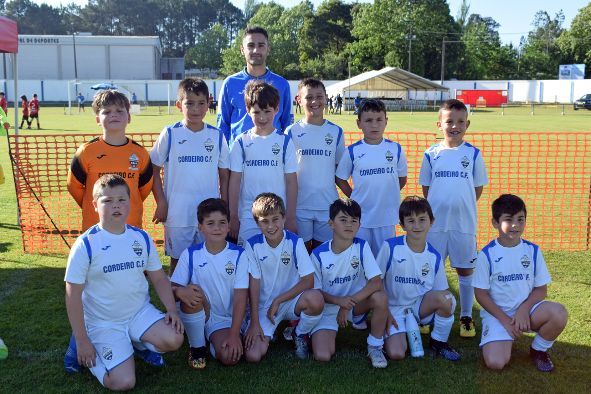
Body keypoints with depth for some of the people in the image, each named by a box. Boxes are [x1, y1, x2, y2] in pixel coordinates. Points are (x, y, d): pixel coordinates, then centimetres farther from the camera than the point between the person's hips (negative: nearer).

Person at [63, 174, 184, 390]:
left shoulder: (142, 238, 0)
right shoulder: (85, 245, -13)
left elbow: (159, 278, 8)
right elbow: (73, 295, -11)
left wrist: (172, 309, -8)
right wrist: (82, 341, -12)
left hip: (140, 312, 4)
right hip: (104, 323, -3)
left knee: (174, 339, -24)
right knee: (124, 383, -17)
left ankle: (138, 345, 11)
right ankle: (84, 351, 12)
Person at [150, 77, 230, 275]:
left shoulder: (217, 136, 2)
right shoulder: (170, 134, -3)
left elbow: (224, 175, 8)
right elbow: (154, 169, 2)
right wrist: (161, 203, -4)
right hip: (177, 213, -1)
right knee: (177, 260, 11)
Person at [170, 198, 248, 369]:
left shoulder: (239, 255, -6)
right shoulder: (190, 254, -3)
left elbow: (241, 297, -11)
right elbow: (172, 288, -6)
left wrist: (234, 334, -20)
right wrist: (180, 292, -32)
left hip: (226, 319, -1)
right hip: (197, 315, 1)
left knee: (230, 357, -28)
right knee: (192, 293, -32)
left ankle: (214, 341, 9)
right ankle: (197, 348, -9)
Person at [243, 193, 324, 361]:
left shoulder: (295, 242, -11)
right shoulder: (252, 245, -9)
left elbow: (308, 281, -14)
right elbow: (254, 284, -8)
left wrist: (278, 300, -16)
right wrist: (254, 322, -12)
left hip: (291, 300, 0)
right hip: (264, 305, 0)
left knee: (316, 298, -35)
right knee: (252, 356, -20)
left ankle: (300, 335, -2)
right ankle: (267, 332, 16)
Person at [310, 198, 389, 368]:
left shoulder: (361, 247, -12)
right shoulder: (319, 254, -13)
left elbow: (377, 282, -20)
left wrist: (348, 305, -25)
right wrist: (339, 301, -24)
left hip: (356, 303, 1)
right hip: (327, 307, -1)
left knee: (381, 297, -31)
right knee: (322, 356, -21)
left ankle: (375, 346, -6)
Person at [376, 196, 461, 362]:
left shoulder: (434, 257, -3)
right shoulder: (390, 247, -13)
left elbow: (441, 290, 4)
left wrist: (446, 300, -18)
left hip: (421, 306, 3)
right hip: (394, 309, -3)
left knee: (446, 299, -29)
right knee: (396, 354, -25)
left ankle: (438, 342, -3)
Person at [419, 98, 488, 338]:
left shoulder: (473, 154, 0)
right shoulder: (431, 154, 2)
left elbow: (478, 187, 6)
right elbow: (426, 187, 8)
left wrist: (461, 206, 0)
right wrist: (440, 206, 0)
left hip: (464, 223, 0)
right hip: (435, 222, 1)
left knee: (465, 270, 10)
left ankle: (466, 317, 24)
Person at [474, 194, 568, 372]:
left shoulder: (533, 250, -2)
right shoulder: (487, 254, -10)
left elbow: (541, 289, 1)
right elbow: (481, 294, -7)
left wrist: (523, 309, -16)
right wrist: (505, 320, -13)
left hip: (527, 309, 3)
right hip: (497, 312, -3)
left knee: (559, 313, -28)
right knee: (495, 363, -23)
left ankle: (538, 350, 1)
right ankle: (503, 337, 13)